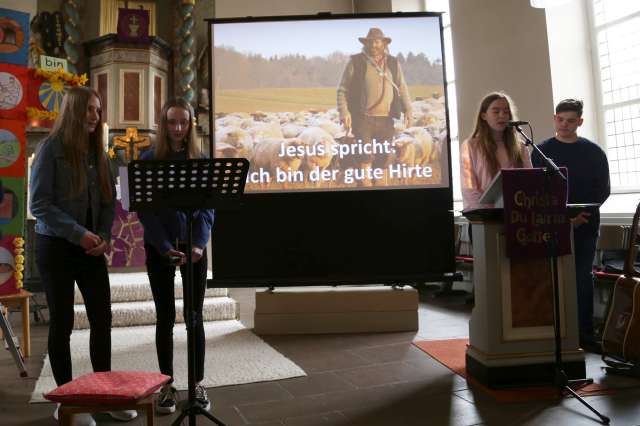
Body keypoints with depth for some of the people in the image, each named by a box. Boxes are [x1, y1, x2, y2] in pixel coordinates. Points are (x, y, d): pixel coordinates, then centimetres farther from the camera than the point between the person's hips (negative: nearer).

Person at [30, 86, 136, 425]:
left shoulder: (97, 152, 10)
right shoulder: (51, 148, -7)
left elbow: (108, 201, 10)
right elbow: (39, 204, -13)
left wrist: (104, 236, -5)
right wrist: (78, 234, -20)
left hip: (92, 248, 5)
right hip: (56, 246, -5)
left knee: (102, 318, 5)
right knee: (62, 322, 4)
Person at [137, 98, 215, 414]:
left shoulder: (201, 160, 4)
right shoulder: (148, 160, -1)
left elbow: (208, 207, -1)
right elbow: (145, 210, -6)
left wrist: (199, 244, -15)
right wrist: (165, 247, -16)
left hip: (193, 247, 1)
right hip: (159, 249, -1)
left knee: (195, 316, 5)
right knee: (165, 317, 6)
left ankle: (198, 384, 17)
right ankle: (167, 385, 18)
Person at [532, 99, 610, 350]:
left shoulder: (593, 152, 7)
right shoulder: (542, 151, 4)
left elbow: (603, 190, 5)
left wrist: (583, 213, -11)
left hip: (585, 225, 1)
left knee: (583, 277, 4)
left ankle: (585, 333, 11)